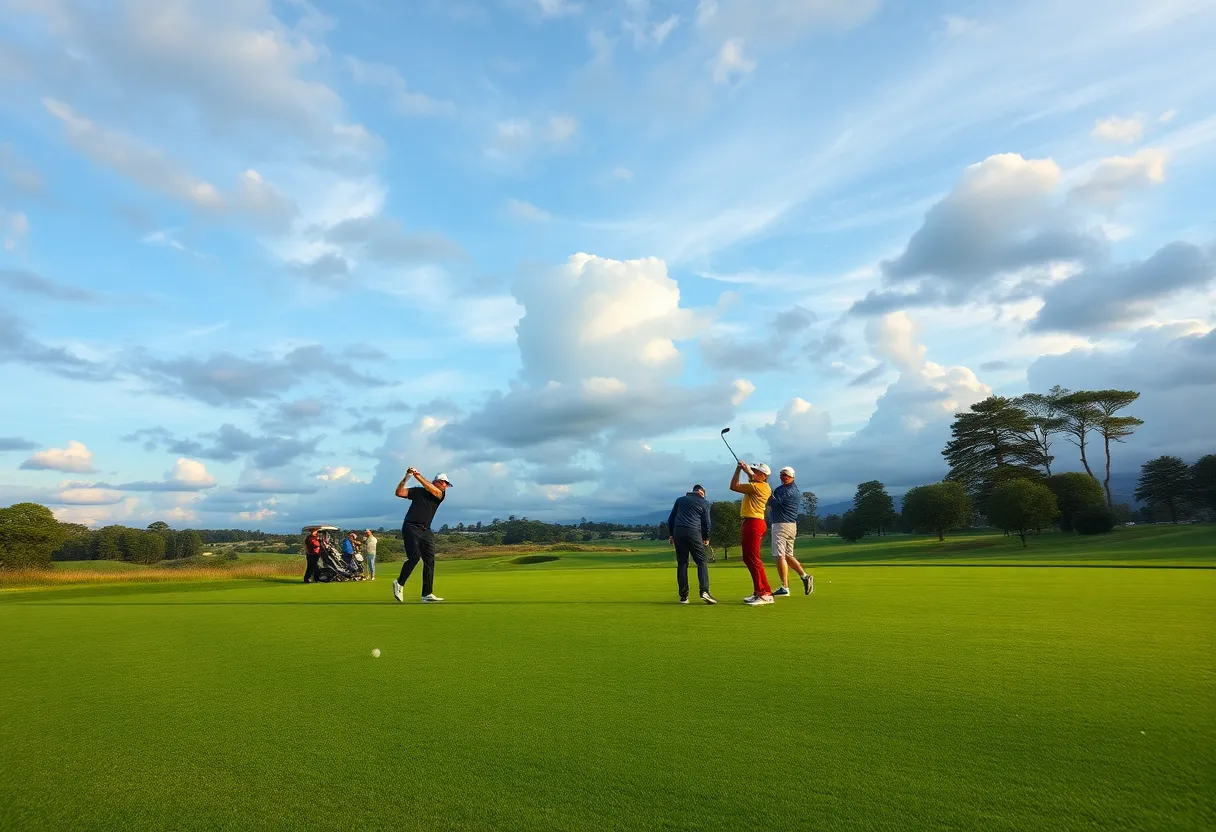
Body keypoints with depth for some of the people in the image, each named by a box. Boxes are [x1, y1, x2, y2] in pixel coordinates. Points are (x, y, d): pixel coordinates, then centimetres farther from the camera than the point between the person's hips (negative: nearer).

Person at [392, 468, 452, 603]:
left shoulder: (440, 495, 10)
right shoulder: (418, 491, 4)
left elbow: (432, 490, -10)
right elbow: (399, 492, -3)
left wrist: (418, 476, -15)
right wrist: (406, 477, -14)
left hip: (426, 531, 5)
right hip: (411, 528, -5)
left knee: (429, 561, -1)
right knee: (414, 557, -17)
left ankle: (427, 594, 3)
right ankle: (399, 583, 4)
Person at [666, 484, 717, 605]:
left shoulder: (680, 500, 21)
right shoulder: (704, 503, 12)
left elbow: (671, 518, 18)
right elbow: (706, 523, 9)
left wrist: (671, 534, 21)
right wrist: (706, 538, 20)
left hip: (678, 532, 3)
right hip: (694, 532, -3)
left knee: (682, 564, 6)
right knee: (701, 562, 1)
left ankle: (683, 596, 3)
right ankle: (704, 591, -16)